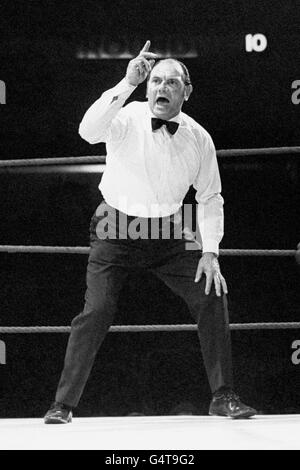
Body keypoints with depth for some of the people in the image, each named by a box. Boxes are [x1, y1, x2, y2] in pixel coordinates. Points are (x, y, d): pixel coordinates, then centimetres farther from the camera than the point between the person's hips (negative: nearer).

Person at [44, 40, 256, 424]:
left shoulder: (198, 138, -5)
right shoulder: (127, 119, -15)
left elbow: (209, 197, 5)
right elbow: (89, 131, -38)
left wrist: (210, 250, -5)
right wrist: (128, 83, -45)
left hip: (166, 234, 3)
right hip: (116, 231, -3)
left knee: (211, 297, -6)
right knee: (97, 310, -16)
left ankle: (223, 397, 6)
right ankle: (63, 403, -5)